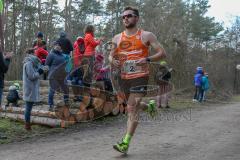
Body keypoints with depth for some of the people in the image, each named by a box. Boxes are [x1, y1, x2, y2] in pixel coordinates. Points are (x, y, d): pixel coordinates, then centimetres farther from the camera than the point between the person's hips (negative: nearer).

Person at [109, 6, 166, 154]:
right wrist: (113, 61, -5)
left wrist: (148, 59, -21)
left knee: (132, 109, -14)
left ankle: (126, 143, -11)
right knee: (133, 107, 18)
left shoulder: (146, 36, -2)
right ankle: (149, 106, 48)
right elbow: (111, 55, 20)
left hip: (140, 77, -5)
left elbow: (162, 53, -4)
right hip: (124, 78, 5)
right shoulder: (117, 38, 9)